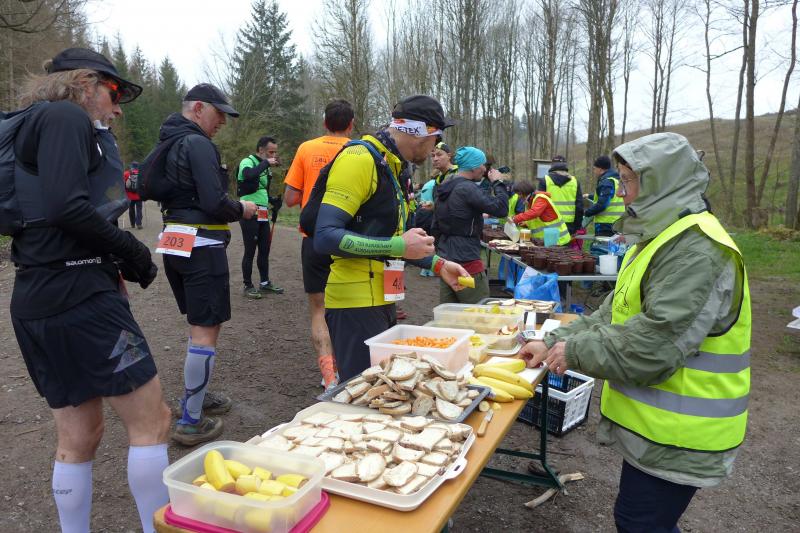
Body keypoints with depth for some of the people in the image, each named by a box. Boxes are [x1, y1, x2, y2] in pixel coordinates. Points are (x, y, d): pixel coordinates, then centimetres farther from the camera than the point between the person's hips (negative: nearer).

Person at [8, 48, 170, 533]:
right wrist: (135, 255, -10)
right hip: (80, 295, -10)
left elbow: (41, 213, 19)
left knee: (79, 434, 16)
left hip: (39, 297, 10)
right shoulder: (68, 117, -5)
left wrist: (109, 264, 9)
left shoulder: (39, 127, 23)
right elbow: (66, 206, -20)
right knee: (152, 421, -3)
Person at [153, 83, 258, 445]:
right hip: (201, 246, -10)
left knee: (198, 325, 21)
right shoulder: (198, 144, -14)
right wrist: (241, 209, -3)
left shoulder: (169, 143, 16)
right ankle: (191, 422, -2)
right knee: (206, 331, -6)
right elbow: (214, 202, -22)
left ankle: (196, 396, 32)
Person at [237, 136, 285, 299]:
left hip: (263, 214, 8)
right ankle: (248, 286, 7)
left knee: (265, 249, 12)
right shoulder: (247, 162, -7)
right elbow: (249, 175, -32)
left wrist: (273, 200, 8)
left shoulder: (264, 166, 17)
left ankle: (265, 283, 22)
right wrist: (266, 163, -21)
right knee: (250, 251, -3)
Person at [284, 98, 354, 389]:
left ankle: (329, 375, -8)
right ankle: (339, 369, 29)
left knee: (319, 309, 7)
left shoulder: (306, 149, -2)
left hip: (314, 238, 0)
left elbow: (290, 198, -2)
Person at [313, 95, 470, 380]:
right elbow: (325, 237, -24)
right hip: (355, 304, -9)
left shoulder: (391, 167, 14)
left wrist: (438, 264, 19)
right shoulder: (359, 159, -15)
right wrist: (399, 246, -23)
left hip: (381, 300, 9)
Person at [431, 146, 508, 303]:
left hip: (445, 260, 9)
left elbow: (435, 227, 19)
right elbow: (501, 208, -20)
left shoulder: (444, 188, 14)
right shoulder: (467, 188, -15)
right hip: (466, 261, -9)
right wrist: (498, 183, -6)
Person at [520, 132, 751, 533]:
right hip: (654, 422, 10)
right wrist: (554, 342, 3)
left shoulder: (698, 251, -24)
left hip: (676, 435, -9)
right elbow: (614, 313, 12)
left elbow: (653, 348, -30)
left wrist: (576, 351, -17)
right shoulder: (662, 238, 12)